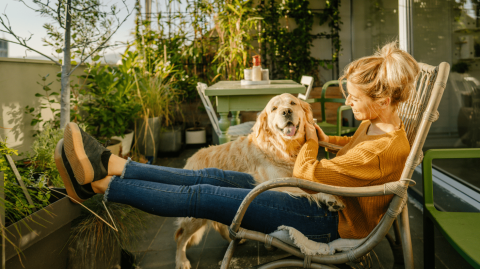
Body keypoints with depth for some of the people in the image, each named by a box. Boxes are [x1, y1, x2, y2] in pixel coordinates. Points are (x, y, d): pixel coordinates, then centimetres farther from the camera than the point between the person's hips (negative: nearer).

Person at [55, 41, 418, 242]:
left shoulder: (384, 149, -25)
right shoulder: (376, 125, 4)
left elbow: (307, 176, -23)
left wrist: (310, 141, -5)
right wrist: (327, 138, 12)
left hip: (329, 221, -9)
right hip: (326, 202, 9)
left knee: (203, 197, -16)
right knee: (213, 177, -3)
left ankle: (99, 183, -9)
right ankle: (111, 165, -2)